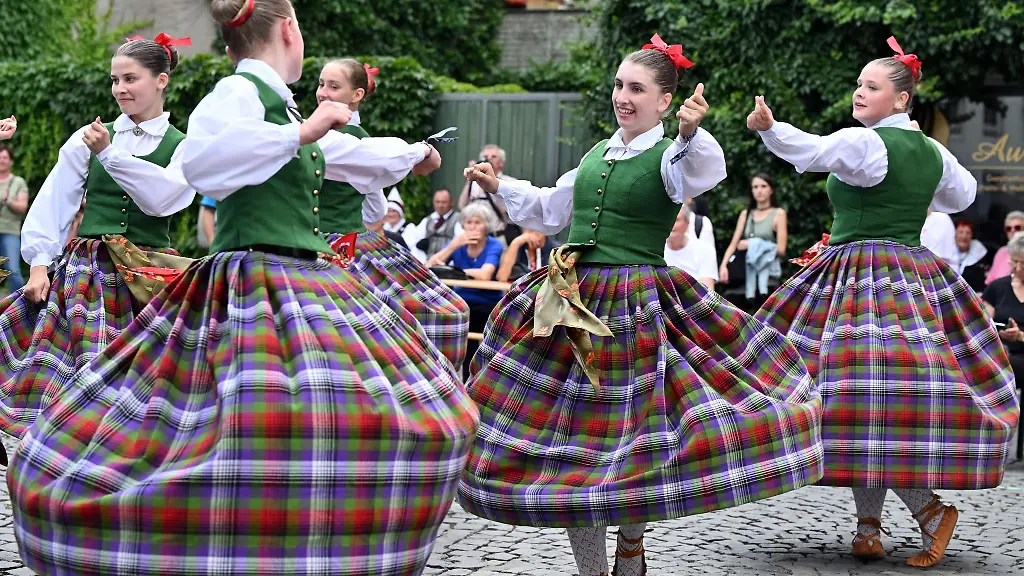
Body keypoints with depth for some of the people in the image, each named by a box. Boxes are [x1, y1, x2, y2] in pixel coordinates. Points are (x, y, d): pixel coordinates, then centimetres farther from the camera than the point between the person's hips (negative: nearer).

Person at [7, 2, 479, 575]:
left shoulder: (280, 103, 17)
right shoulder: (240, 92, -9)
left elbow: (353, 155, 35)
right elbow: (200, 161, -30)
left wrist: (413, 154, 52)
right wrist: (299, 133, -23)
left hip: (306, 286, 10)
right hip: (256, 287, -10)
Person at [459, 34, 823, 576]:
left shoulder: (671, 155, -5)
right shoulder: (598, 154, 15)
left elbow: (704, 170, -31)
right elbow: (553, 209, 32)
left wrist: (692, 133, -51)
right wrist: (500, 187, 32)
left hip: (639, 304, -6)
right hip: (572, 303, 6)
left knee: (637, 439, -2)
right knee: (570, 435, 5)